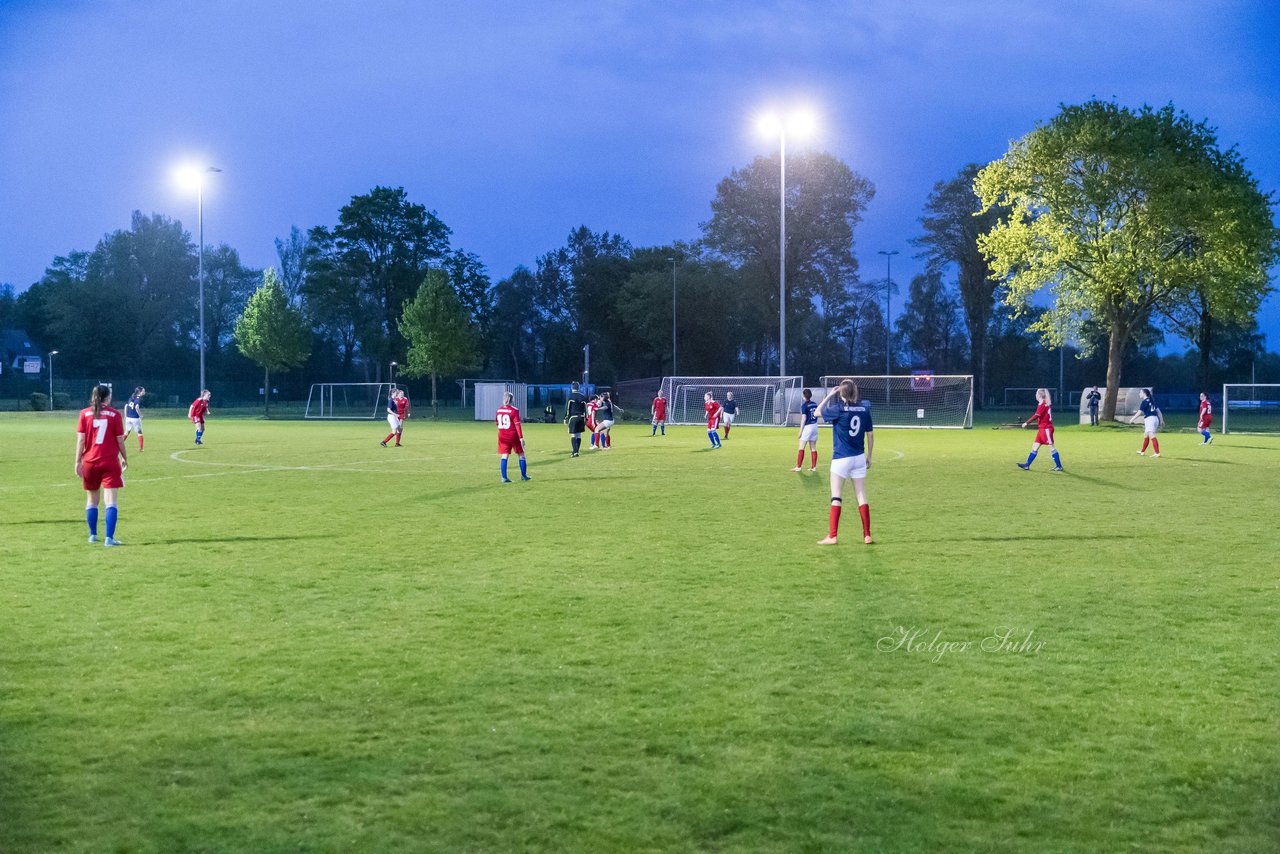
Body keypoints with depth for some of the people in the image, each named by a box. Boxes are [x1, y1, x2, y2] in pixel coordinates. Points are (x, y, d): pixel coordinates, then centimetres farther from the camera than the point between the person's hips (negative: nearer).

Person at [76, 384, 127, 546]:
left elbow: (80, 439, -3)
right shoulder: (114, 414, -4)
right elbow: (120, 441, -1)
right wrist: (125, 458, 13)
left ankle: (93, 535, 26)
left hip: (90, 462, 3)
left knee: (92, 501, 18)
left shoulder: (84, 414, 1)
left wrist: (78, 461, -2)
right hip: (110, 463, -3)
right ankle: (109, 538, -15)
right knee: (111, 501, -5)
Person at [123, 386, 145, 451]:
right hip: (135, 418, -6)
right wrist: (140, 416, -14)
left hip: (128, 417, 6)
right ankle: (140, 448, 5)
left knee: (127, 431, 19)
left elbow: (126, 406, 12)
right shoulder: (139, 398, -10)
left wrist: (125, 416, 18)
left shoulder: (131, 397, 11)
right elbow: (137, 407, -25)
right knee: (139, 432, 7)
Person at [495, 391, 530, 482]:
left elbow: (497, 423, 13)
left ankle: (504, 477, -2)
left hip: (502, 436, 4)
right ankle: (524, 475, 16)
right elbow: (517, 425, -16)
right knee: (521, 455, 11)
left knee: (504, 456, 4)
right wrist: (521, 438, -15)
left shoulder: (499, 410, 3)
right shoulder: (514, 410, -13)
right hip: (513, 436, -4)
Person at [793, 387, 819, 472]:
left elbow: (803, 419, -14)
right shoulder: (814, 404, 7)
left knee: (801, 448, -2)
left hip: (807, 427, -7)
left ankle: (798, 467, -4)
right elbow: (816, 415, 11)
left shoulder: (804, 405, -12)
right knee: (813, 448, 10)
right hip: (814, 426, 7)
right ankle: (814, 467, 11)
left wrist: (800, 431, -9)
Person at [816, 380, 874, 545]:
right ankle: (867, 536, 9)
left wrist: (830, 395, 10)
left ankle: (832, 536, -2)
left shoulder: (838, 409, -11)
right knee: (862, 497, 8)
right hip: (859, 458, 4)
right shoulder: (864, 409, 1)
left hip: (841, 458, -4)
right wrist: (869, 456, 17)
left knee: (836, 498, 0)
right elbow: (870, 434, 6)